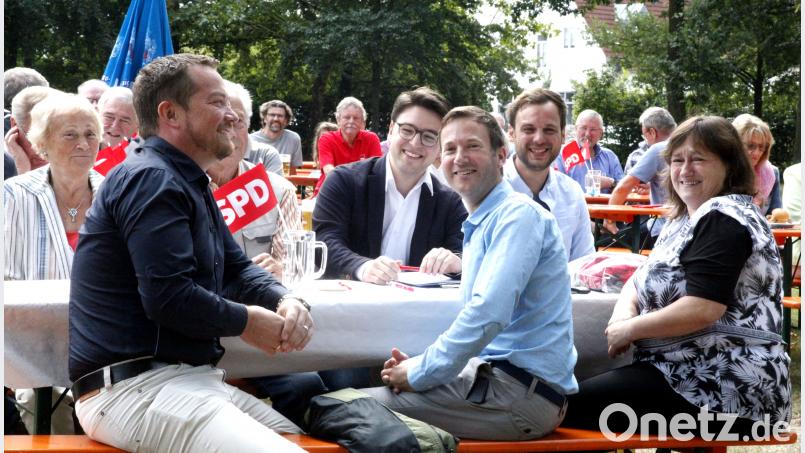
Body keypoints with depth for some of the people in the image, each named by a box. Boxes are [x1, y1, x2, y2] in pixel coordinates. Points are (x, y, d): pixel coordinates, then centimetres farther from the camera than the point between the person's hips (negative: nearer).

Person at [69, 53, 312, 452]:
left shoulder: (187, 183, 19)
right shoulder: (151, 180, -15)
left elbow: (236, 268, 22)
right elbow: (169, 298, -25)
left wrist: (284, 299, 0)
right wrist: (244, 322, -8)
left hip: (186, 378, 11)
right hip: (134, 387, -11)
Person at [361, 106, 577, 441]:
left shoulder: (517, 215, -14)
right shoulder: (481, 223, 18)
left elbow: (488, 314, -26)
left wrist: (419, 374, -15)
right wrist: (419, 365, 2)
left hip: (522, 391, -9)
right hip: (493, 372, 9)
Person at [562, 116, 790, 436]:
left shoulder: (723, 218, -14)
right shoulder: (691, 218, 17)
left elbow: (701, 310, -24)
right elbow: (645, 276, 20)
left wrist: (630, 329, -12)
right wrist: (623, 313, -3)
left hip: (726, 388, -10)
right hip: (697, 372, 10)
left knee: (573, 405, -17)